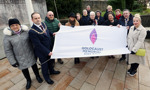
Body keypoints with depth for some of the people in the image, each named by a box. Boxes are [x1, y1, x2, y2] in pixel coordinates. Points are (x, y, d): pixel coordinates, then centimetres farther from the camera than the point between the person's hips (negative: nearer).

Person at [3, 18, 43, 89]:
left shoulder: (26, 31, -9)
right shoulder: (7, 36, -12)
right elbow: (8, 50, -8)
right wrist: (12, 61, -8)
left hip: (30, 54, 1)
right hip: (20, 58, 0)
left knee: (34, 65, 18)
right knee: (24, 69, 18)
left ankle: (37, 76, 45)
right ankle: (28, 80, 45)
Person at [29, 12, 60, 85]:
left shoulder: (43, 24, -3)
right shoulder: (32, 31, -26)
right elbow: (38, 45, -25)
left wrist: (52, 34, 4)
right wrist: (47, 52, -22)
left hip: (50, 49, 7)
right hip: (42, 52, -7)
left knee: (51, 61, 26)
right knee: (44, 64, 16)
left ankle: (51, 71, 56)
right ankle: (46, 77, 44)